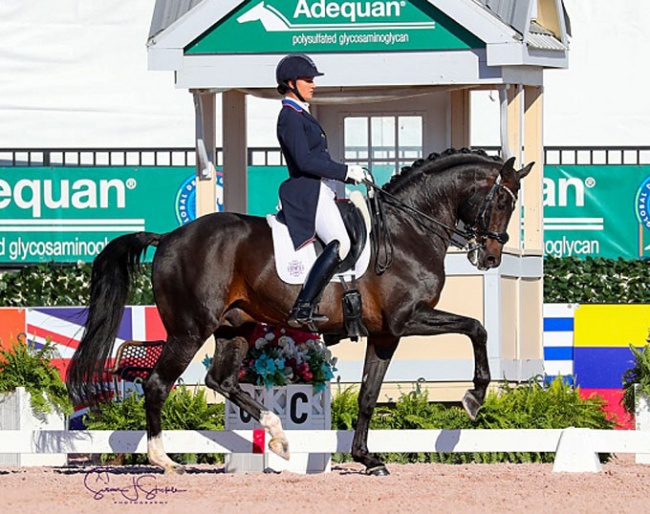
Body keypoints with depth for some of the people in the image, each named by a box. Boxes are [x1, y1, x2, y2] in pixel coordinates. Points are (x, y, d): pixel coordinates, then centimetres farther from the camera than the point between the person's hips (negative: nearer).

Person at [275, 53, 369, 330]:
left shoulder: (300, 115, 22)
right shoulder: (290, 117, -10)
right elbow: (305, 160, -20)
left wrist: (350, 173, 19)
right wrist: (346, 171, -18)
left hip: (319, 190, 11)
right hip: (308, 192, -11)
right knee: (339, 243, -27)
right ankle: (302, 309, -31)